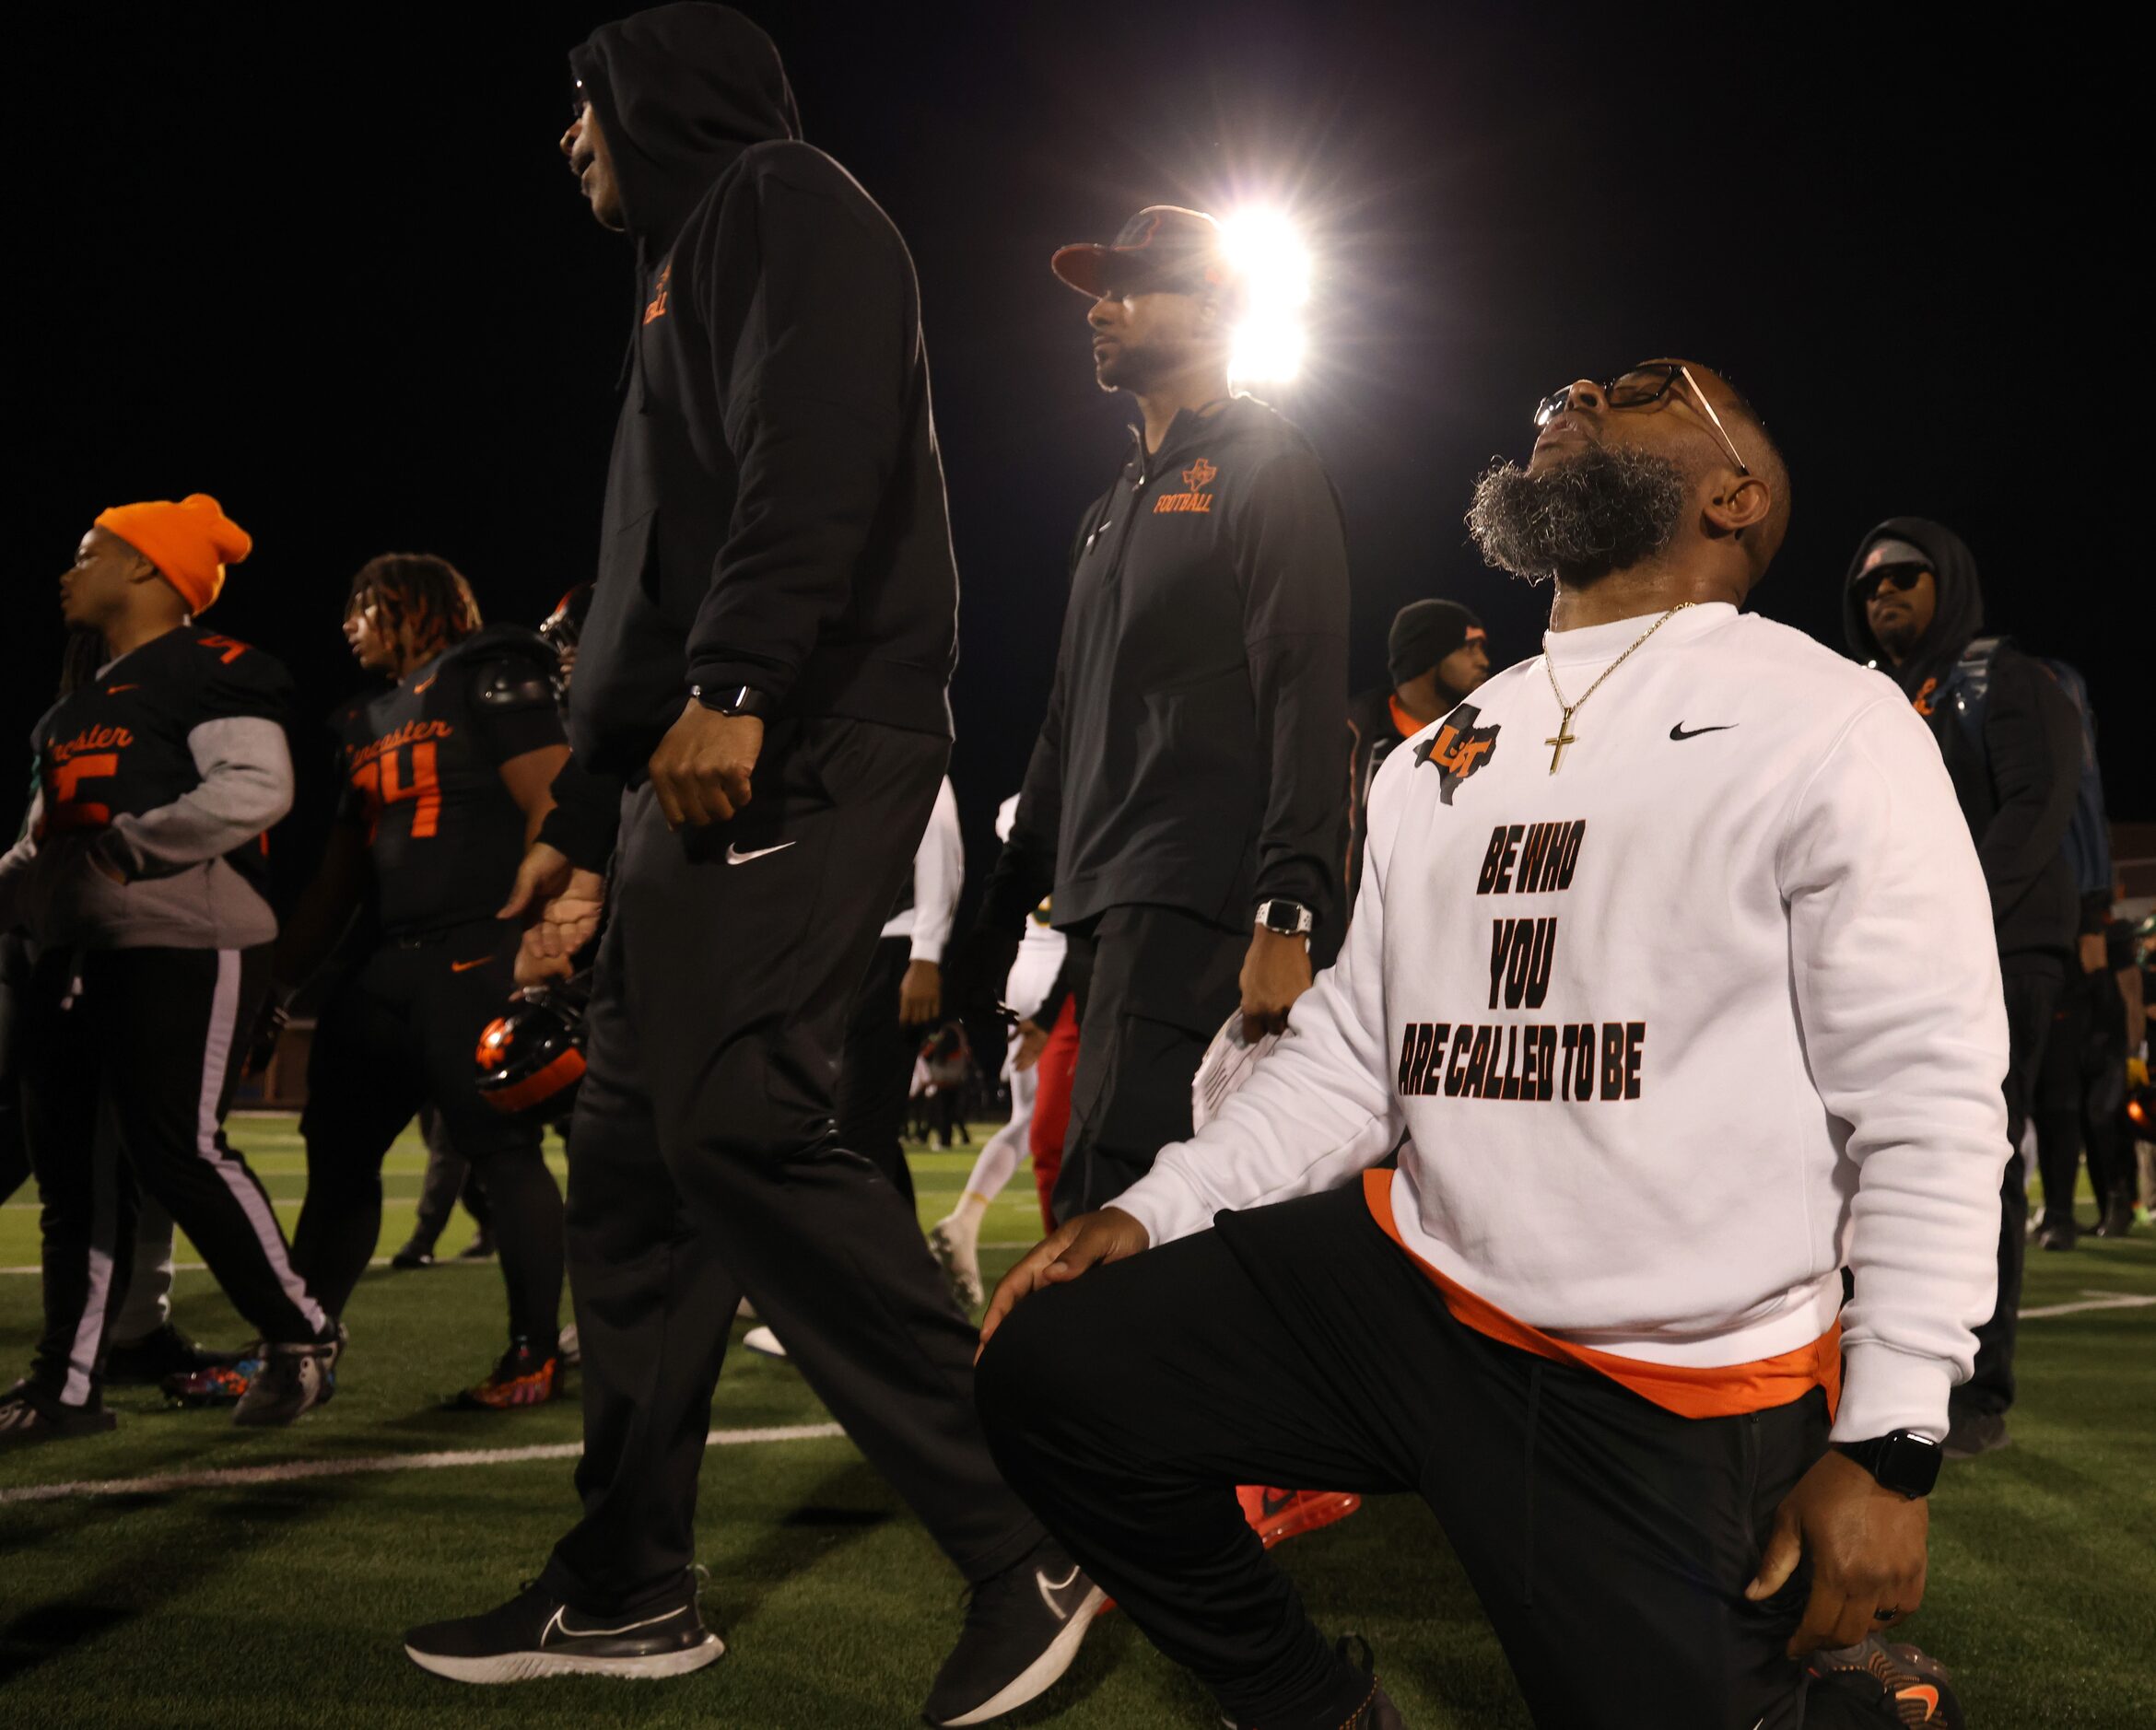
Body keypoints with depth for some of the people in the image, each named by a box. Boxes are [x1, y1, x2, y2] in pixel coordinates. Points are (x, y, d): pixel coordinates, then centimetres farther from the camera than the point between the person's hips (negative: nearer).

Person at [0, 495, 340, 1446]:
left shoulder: (209, 671, -7)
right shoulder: (80, 703, 23)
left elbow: (256, 787, -22)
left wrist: (125, 846, -19)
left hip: (182, 946, -9)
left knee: (179, 1155, -12)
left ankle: (300, 1337, 5)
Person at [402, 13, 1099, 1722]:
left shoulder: (786, 200, 2)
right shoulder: (687, 276, 30)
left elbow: (821, 440, -19)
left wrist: (733, 683, -29)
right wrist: (586, 824, 29)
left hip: (795, 748, -10)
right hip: (699, 769, 10)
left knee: (737, 1119, -20)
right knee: (633, 1149, 7)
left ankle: (1025, 1546, -15)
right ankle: (629, 1586, 14)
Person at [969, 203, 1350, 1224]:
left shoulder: (1267, 470, -1)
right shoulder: (1116, 507, 27)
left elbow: (1305, 699, -13)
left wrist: (1286, 917, -22)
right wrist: (1007, 903, 20)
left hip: (1194, 908, -9)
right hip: (1104, 910, 9)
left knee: (1106, 1210, -20)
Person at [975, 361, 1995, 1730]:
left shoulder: (1826, 727, -6)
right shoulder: (1437, 759, 14)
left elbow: (1929, 1096, -10)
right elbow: (1352, 1054, 14)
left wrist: (1890, 1450, -14)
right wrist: (1151, 1210, 0)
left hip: (1677, 1392, -5)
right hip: (1414, 1285, 6)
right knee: (1051, 1363, -6)